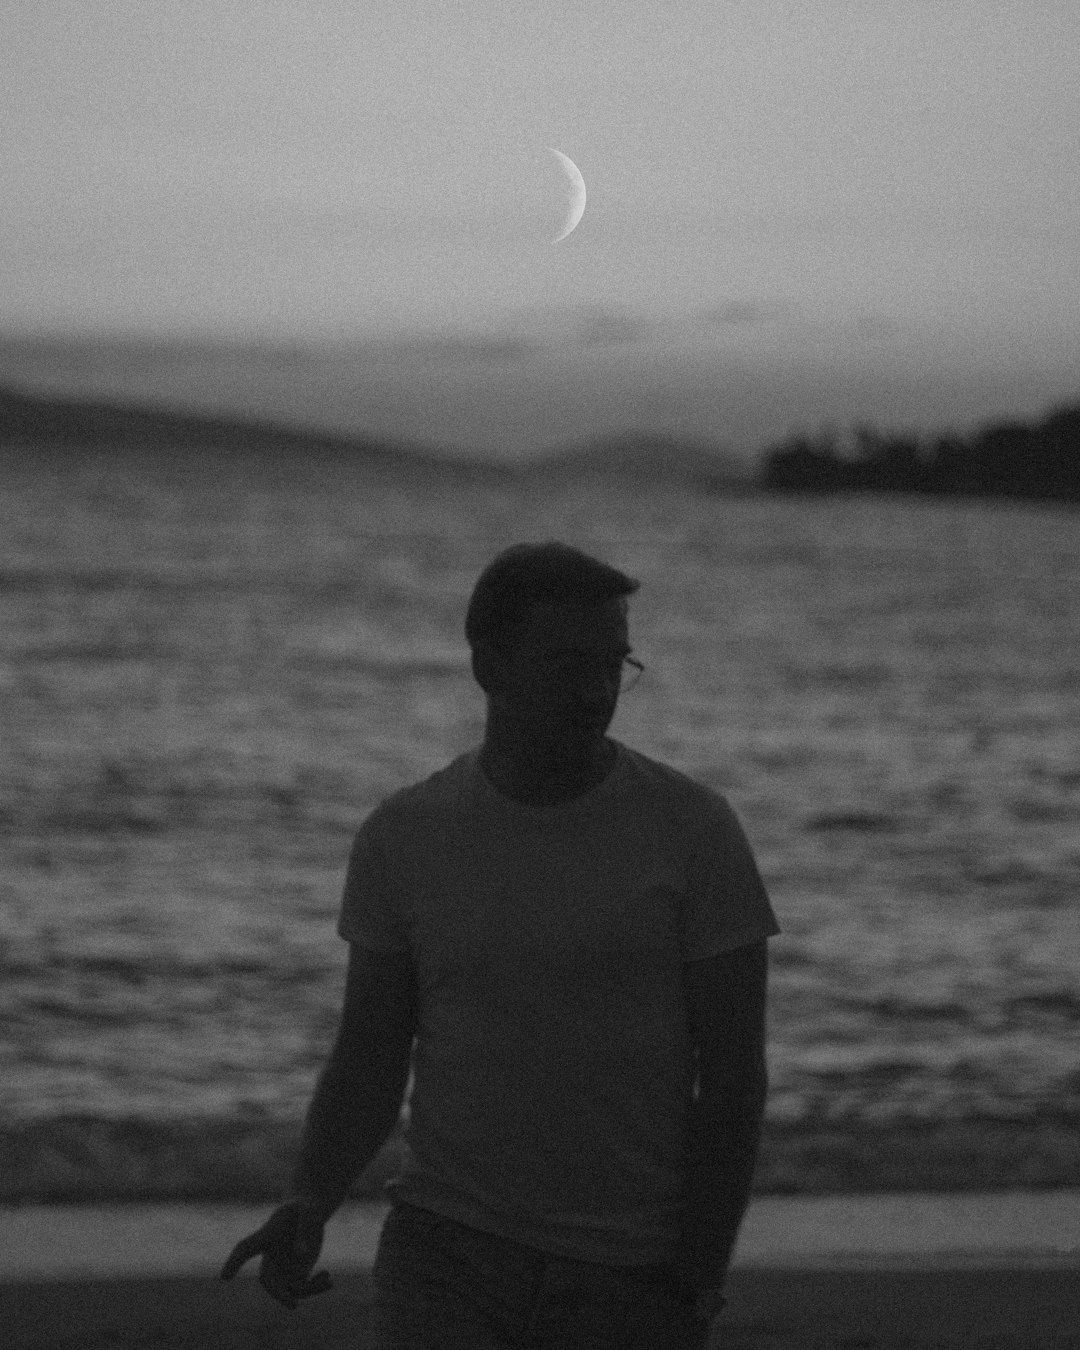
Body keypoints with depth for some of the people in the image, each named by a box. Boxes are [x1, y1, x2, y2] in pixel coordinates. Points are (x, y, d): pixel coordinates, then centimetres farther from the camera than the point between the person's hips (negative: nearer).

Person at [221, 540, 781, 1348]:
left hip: (632, 1279, 0)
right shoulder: (405, 837, 1)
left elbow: (734, 1079, -4)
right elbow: (368, 1062, 7)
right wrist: (309, 1207, -12)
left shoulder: (693, 828, -5)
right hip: (450, 1253, 0)